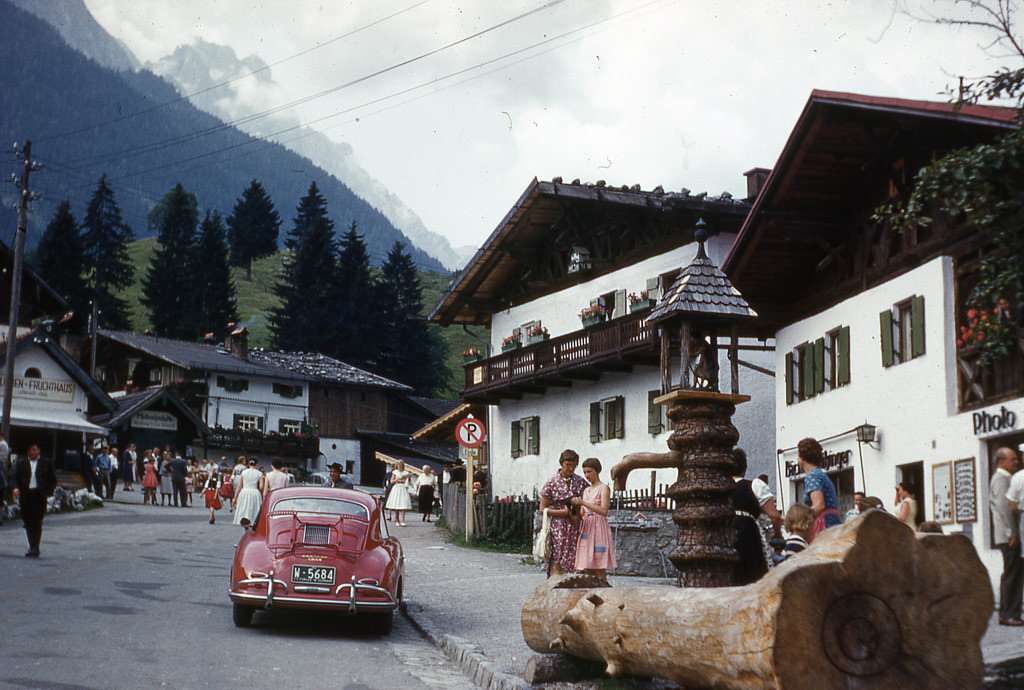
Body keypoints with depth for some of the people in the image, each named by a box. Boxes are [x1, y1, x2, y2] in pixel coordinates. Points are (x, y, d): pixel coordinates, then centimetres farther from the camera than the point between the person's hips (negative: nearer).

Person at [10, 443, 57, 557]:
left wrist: (48, 492, -2)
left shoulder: (46, 462, 9)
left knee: (37, 522, -8)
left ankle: (35, 548, -6)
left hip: (39, 495, -2)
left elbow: (53, 479, 10)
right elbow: (14, 476, 6)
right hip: (25, 495, 2)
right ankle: (32, 547, 16)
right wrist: (15, 488, -13)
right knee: (27, 522, 4)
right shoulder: (21, 462, 12)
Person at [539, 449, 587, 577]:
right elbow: (543, 509, -1)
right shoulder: (551, 483, -2)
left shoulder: (581, 481, 6)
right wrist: (564, 512, -11)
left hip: (575, 528, 3)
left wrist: (578, 516, -5)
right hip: (558, 527, -3)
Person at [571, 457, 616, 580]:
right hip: (586, 529, 7)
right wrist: (576, 504, -4)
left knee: (599, 571, -9)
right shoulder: (586, 490, 18)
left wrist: (583, 502, -21)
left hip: (599, 528, -7)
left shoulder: (604, 488, -2)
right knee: (588, 571, 2)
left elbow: (604, 511, -16)